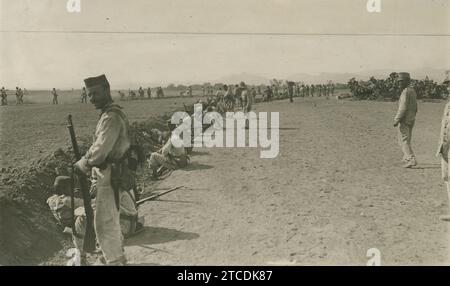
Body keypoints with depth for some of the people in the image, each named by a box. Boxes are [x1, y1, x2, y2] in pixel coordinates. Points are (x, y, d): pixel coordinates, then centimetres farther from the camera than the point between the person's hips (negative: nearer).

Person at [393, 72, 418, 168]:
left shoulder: (405, 92, -17)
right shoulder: (412, 91, 13)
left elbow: (403, 108, -24)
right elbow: (415, 108, 18)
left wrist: (396, 120, -21)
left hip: (404, 120, -9)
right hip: (411, 120, 9)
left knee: (404, 141, -7)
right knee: (407, 139, 21)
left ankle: (412, 160, -14)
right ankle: (407, 157, 29)